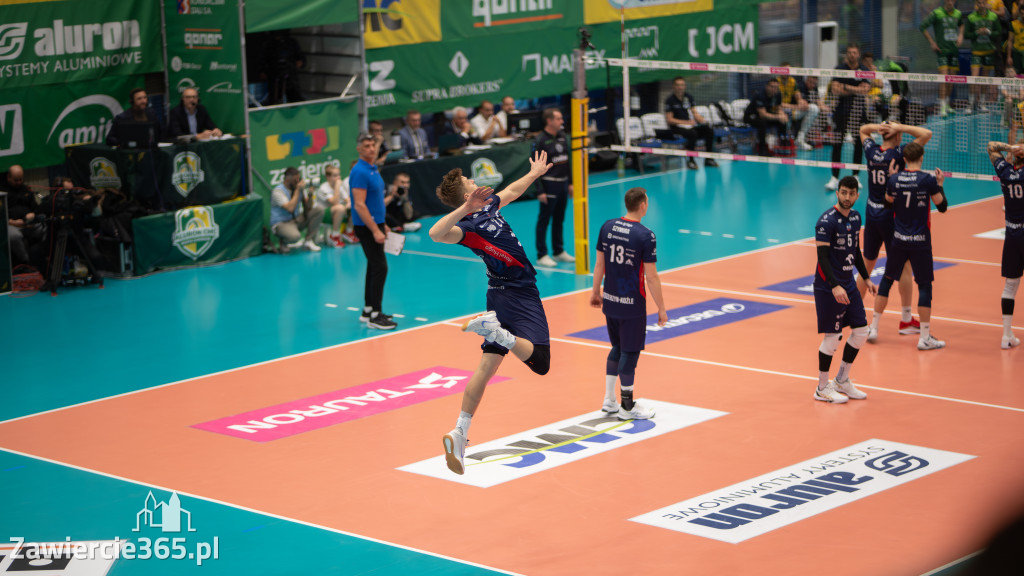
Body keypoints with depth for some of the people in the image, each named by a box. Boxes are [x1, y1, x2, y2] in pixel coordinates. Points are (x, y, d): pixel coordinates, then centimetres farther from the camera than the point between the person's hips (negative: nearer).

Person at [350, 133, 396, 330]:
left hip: (375, 224, 10)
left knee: (374, 268, 14)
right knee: (380, 268, -11)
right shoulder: (360, 172, -18)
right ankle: (374, 316, -9)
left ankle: (368, 310, 21)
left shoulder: (373, 170, 12)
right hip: (366, 227, -10)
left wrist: (382, 225, 22)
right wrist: (375, 230, -24)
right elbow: (359, 205, -22)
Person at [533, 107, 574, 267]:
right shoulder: (540, 140, -13)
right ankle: (541, 255, 5)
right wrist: (540, 191, -17)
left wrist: (570, 182, 16)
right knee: (544, 220, 0)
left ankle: (559, 251, 25)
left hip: (562, 183, 7)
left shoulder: (562, 136, 9)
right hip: (549, 183, -7)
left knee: (559, 219, 15)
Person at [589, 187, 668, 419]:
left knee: (617, 348, 20)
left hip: (610, 301, 6)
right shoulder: (645, 236, -17)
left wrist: (596, 292, 22)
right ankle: (627, 406, 13)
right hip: (632, 304, -6)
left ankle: (609, 400, 24)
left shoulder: (607, 227, 0)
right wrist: (661, 309, -7)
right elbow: (651, 277, -15)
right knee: (630, 352, 5)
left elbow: (599, 263, 8)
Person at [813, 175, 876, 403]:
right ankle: (822, 388, 11)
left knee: (861, 331, 10)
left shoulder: (855, 217, 8)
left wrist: (866, 278, 20)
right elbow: (822, 257, -21)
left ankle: (842, 380, 25)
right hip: (828, 288, -8)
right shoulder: (827, 221, -17)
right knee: (832, 336, -3)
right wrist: (835, 286, -30)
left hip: (849, 284, 8)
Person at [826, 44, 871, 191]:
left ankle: (855, 177, 17)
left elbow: (865, 89, -13)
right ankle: (835, 178, -6)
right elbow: (835, 90, -10)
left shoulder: (864, 71, 1)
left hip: (858, 111, 1)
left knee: (858, 144, 5)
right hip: (841, 111, -1)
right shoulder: (840, 69, 0)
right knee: (837, 144, -7)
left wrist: (846, 87, -14)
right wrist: (855, 90, -11)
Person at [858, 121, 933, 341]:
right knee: (904, 266, 6)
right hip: (892, 217, -5)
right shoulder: (898, 154, -15)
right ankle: (906, 320, 11)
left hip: (871, 216, 5)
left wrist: (879, 127, 0)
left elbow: (863, 129, 20)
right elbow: (926, 134, -17)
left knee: (867, 265, 16)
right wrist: (899, 127, -13)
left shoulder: (872, 151, -1)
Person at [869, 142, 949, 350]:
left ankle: (873, 327, 19)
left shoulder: (894, 179, -3)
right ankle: (925, 337, 1)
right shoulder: (928, 179, -12)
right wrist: (940, 184, 9)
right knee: (925, 285, 2)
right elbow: (942, 206, -5)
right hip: (920, 241, -3)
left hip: (898, 239, 3)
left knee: (887, 280, 16)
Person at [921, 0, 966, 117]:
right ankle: (942, 108, -14)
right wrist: (932, 42, -9)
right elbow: (922, 27, -7)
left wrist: (960, 35, 12)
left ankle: (946, 104, 23)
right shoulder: (937, 13, -9)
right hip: (942, 50, -5)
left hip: (954, 50, 5)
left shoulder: (957, 13, 8)